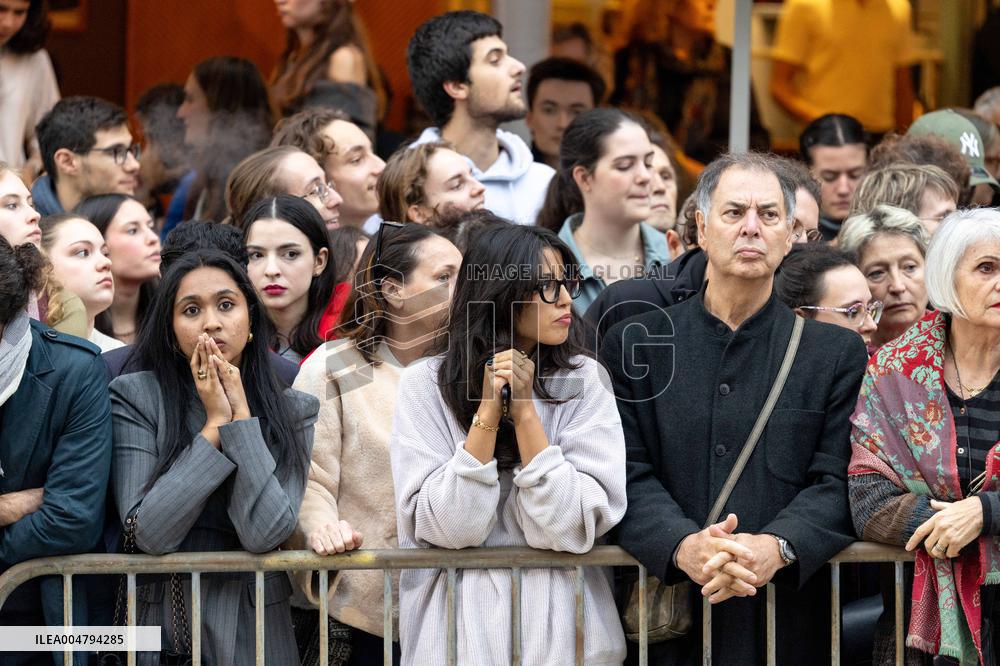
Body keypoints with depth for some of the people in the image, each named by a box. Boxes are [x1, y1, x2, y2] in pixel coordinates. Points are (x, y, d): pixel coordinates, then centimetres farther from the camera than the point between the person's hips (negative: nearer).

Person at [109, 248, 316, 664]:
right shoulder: (135, 396, -6)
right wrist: (215, 424, -15)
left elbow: (263, 533, -16)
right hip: (155, 627, -1)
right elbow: (149, 534, -16)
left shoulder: (295, 412, -2)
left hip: (253, 632, 1)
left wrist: (241, 415, -14)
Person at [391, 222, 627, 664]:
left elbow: (575, 528, -13)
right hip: (459, 628, -1)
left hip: (561, 626, 1)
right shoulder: (426, 385, -5)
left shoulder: (583, 381, -4)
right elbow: (448, 528, -13)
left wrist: (525, 411, -17)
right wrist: (488, 409, -18)